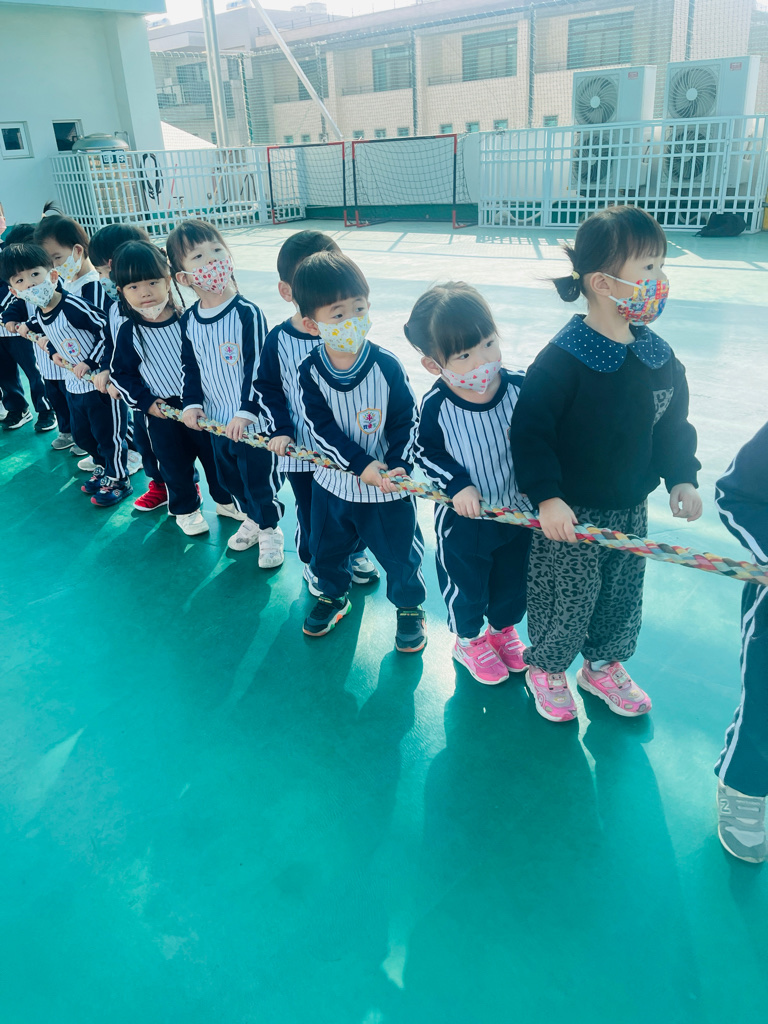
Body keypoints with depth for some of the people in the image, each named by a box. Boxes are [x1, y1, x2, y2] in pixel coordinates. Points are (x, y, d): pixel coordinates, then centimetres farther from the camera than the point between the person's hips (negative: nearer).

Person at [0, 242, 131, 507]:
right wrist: (54, 351, 3)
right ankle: (103, 468, 41)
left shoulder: (73, 306, -22)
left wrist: (90, 361, -23)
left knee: (109, 434, 4)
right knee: (82, 435, 20)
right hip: (74, 386, 9)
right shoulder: (39, 315, 3)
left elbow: (107, 329, -23)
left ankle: (118, 480, 21)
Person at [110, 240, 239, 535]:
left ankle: (225, 500, 36)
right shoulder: (129, 332, -9)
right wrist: (146, 402, -11)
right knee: (176, 464, 14)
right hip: (161, 412, 0)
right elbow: (121, 374, -2)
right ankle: (185, 509, 36)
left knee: (214, 454, 15)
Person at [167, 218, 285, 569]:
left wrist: (246, 411, -22)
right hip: (216, 419, 6)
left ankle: (270, 530, 28)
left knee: (259, 477, 6)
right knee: (229, 476, 20)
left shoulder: (247, 314, -17)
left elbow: (257, 367, -18)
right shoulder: (188, 321, 0)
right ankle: (251, 519, 43)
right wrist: (191, 403, -3)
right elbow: (190, 368, 9)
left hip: (251, 420, -6)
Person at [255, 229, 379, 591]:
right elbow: (267, 388, -2)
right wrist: (280, 430, -10)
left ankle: (355, 552, 46)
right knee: (311, 511, 15)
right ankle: (314, 562, 39)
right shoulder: (279, 340, -13)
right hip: (300, 448, -1)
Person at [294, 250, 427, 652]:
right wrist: (363, 465, -24)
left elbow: (405, 421, -10)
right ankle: (333, 594, 51)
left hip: (387, 487, -2)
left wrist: (396, 467, -19)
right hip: (333, 481, 3)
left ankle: (410, 607, 39)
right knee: (327, 547, 22)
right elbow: (321, 428, -16)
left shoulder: (387, 365, -17)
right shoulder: (311, 371, -13)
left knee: (399, 552, 12)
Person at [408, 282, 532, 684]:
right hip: (462, 518, -2)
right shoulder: (436, 406, -24)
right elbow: (427, 452, -9)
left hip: (519, 511, 3)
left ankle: (502, 629, 55)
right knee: (465, 584, 18)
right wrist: (457, 485, -21)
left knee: (514, 580, 24)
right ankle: (468, 640, 49)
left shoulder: (521, 388, -19)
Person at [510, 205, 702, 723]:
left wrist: (682, 477, 3)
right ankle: (546, 668, 39)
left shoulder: (660, 357, 0)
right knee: (564, 601, 11)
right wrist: (546, 496, -26)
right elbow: (530, 430, -21)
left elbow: (673, 424, 11)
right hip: (569, 514, -6)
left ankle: (604, 665, 48)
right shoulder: (562, 360, -23)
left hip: (631, 510, 7)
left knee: (623, 597, 22)